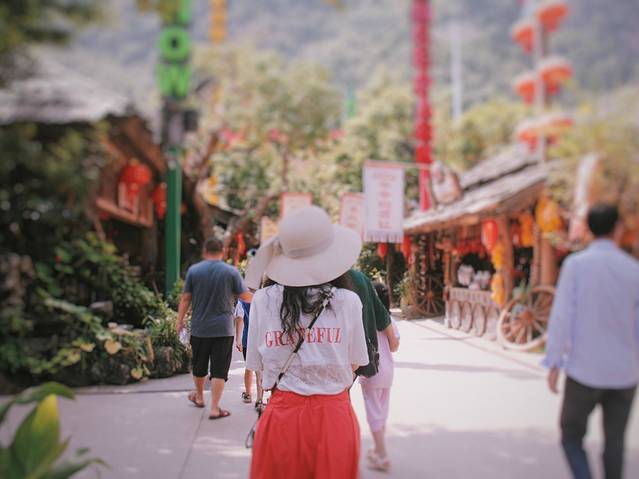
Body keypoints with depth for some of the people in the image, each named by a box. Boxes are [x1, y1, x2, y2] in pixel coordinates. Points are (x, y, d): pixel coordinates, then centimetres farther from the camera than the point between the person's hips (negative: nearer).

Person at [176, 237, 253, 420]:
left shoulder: (193, 270, -2)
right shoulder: (231, 272, -5)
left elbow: (185, 298, -1)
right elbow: (245, 296, 0)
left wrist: (180, 320, 9)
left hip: (199, 328, 2)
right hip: (223, 329, -2)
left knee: (199, 366, 19)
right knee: (219, 370, 2)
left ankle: (199, 397, 40)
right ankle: (215, 409, 2)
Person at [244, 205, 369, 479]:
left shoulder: (263, 300, -6)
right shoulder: (348, 301, -7)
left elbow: (258, 366, 2)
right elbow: (353, 364, 3)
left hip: (282, 415, 1)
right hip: (334, 415, 0)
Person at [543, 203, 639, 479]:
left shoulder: (576, 264, -8)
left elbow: (562, 316, -12)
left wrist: (554, 363, -6)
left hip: (585, 371, -2)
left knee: (571, 437, 12)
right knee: (614, 442, 15)